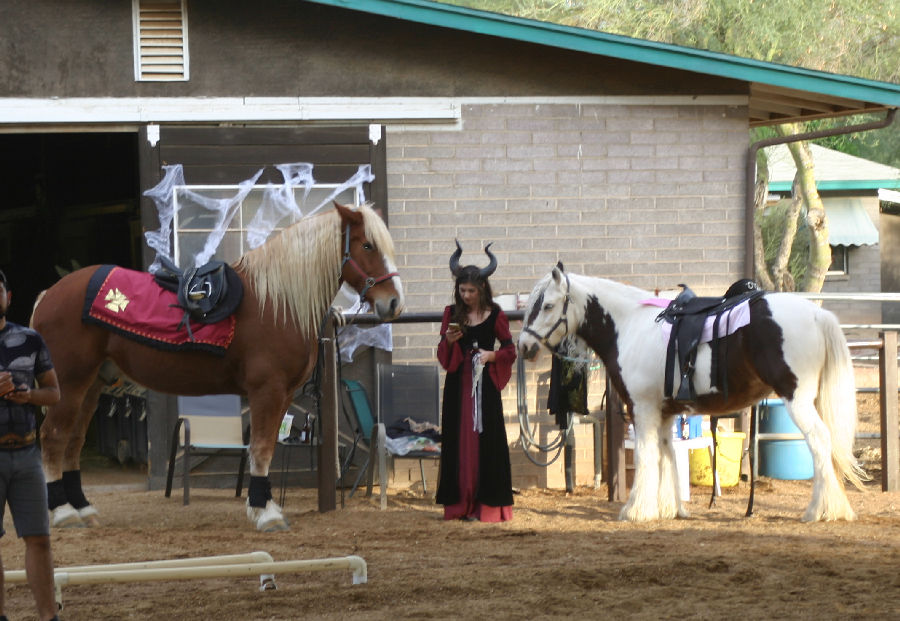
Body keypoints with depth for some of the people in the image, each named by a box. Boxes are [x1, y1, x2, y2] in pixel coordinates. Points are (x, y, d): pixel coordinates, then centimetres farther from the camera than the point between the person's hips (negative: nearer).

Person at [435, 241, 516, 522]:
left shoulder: (495, 316, 1)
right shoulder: (452, 314, 7)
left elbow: (510, 349, 5)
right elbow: (442, 356, 8)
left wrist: (493, 355, -13)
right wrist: (449, 341, -13)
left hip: (485, 383, -2)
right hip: (458, 383, 2)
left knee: (486, 439, -4)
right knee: (458, 440, 1)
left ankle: (486, 504, 0)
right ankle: (460, 504, 5)